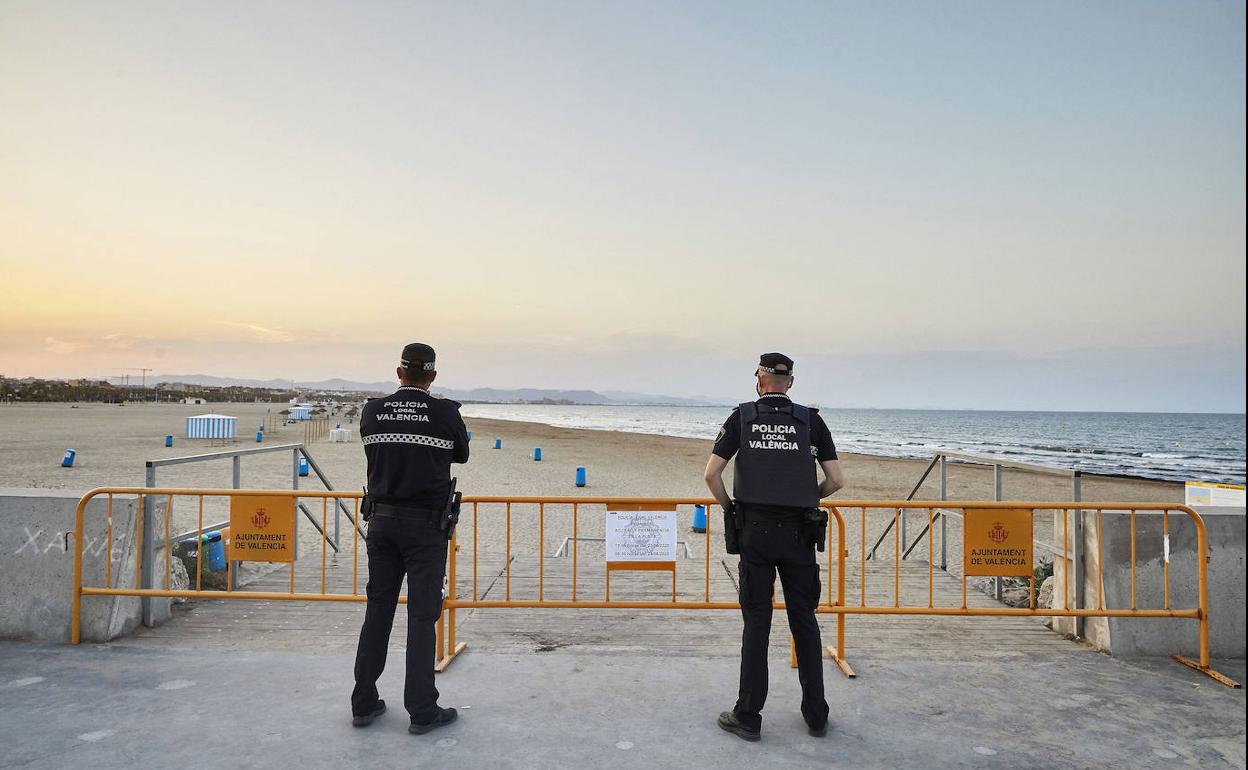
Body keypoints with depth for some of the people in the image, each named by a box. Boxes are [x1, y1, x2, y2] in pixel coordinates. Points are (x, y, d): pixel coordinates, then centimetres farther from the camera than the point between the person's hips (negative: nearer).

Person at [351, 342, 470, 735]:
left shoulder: (372, 411, -1)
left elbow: (374, 452, 12)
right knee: (422, 615, 2)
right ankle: (421, 710, 9)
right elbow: (461, 455, 7)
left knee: (378, 610, 13)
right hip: (426, 525, -3)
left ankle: (364, 703, 22)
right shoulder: (446, 412, -9)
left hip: (382, 522, 4)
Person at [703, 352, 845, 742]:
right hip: (799, 534, 1)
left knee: (756, 622, 5)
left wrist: (729, 507, 11)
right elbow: (836, 480, 1)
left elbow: (711, 474, -6)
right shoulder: (811, 420, 4)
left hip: (755, 531, -1)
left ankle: (748, 716, 11)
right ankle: (816, 716, 21)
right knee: (804, 621, 11)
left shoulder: (742, 417, 1)